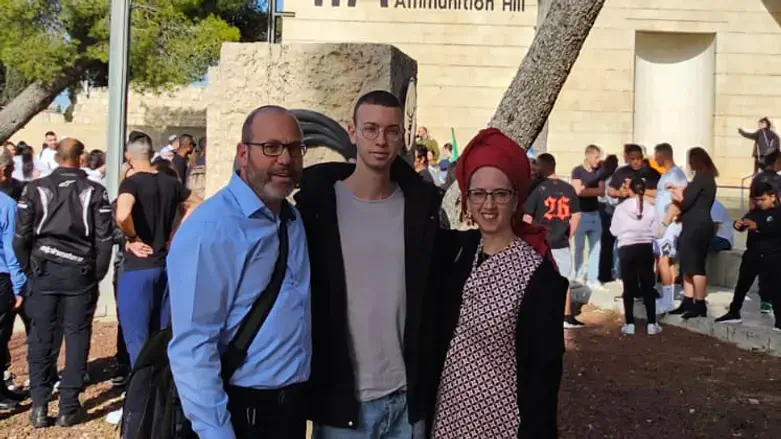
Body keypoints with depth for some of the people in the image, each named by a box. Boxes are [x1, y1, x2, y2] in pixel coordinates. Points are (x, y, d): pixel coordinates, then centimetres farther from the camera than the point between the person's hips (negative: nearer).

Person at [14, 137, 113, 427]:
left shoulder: (36, 188, 0)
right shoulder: (94, 191, -2)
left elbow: (21, 236, 1)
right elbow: (104, 239, -4)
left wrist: (29, 270, 12)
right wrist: (97, 275, 7)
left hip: (44, 271, 1)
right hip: (80, 273, -1)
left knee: (40, 338, 8)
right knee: (76, 337, 6)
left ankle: (39, 406, 9)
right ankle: (68, 408, 8)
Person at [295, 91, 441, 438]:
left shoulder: (420, 204, 2)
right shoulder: (318, 203, -6)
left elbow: (433, 295, 8)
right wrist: (309, 385, -5)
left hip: (407, 398, 3)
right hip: (341, 398, -2)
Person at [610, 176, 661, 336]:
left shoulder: (621, 208, -6)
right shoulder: (650, 209, -5)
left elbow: (614, 231, 2)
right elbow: (655, 231, 2)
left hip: (627, 248, -1)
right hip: (646, 248, 1)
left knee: (629, 287, 5)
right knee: (648, 286, 8)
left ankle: (629, 324, 5)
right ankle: (651, 324, 9)